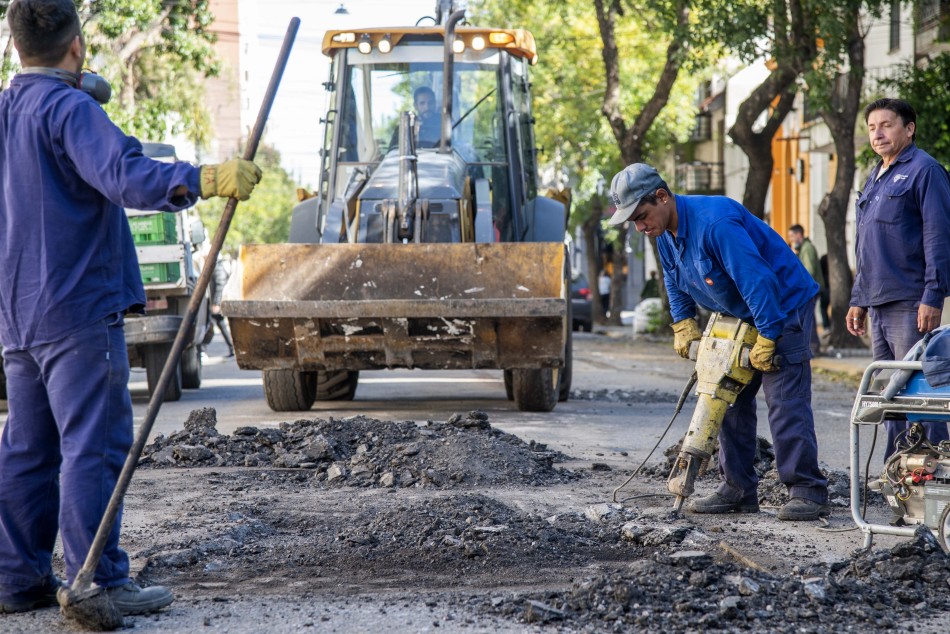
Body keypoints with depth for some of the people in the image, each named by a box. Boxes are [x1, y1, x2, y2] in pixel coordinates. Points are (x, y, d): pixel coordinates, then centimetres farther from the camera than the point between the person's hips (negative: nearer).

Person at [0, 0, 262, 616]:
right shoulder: (70, 109, -13)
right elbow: (124, 176, -29)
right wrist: (204, 180, -36)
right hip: (78, 308, -9)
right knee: (94, 445, -7)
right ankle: (96, 581, -8)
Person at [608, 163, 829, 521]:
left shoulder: (714, 222, -30)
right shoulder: (666, 231, 1)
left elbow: (757, 280, -31)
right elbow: (674, 280, 20)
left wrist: (766, 338, -27)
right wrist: (683, 324, 8)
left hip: (783, 307, -10)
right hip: (740, 317, 10)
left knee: (785, 403, -15)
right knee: (731, 400, 7)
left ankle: (808, 492, -13)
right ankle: (738, 490, 12)